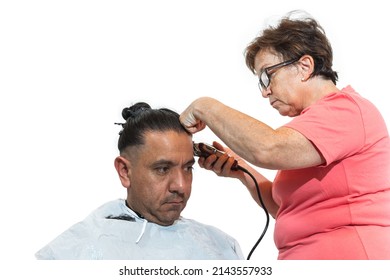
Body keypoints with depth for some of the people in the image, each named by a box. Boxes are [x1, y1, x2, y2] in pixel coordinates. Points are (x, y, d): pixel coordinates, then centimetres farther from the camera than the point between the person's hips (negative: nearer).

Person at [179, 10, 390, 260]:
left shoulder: (346, 109, -9)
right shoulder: (313, 122, 19)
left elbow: (267, 149, -23)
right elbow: (287, 208, 19)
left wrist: (205, 107, -11)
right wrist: (241, 171, 6)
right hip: (301, 255, 8)